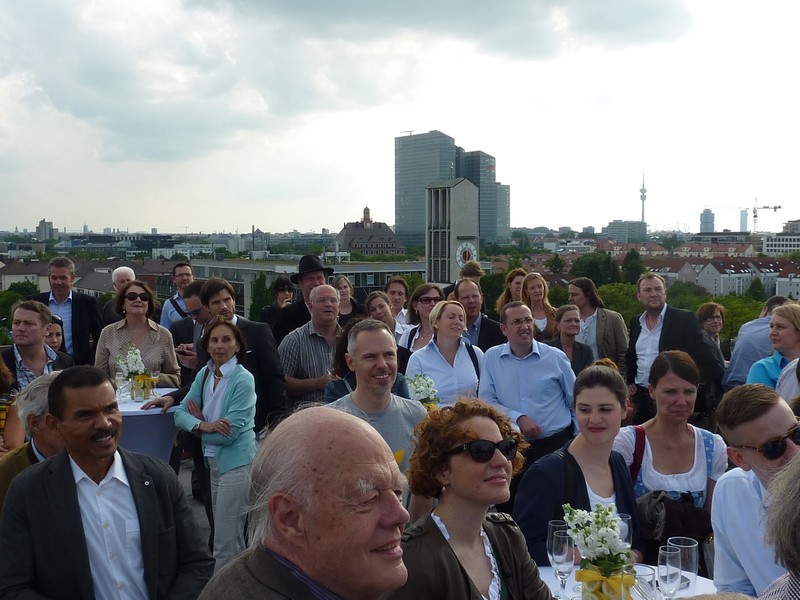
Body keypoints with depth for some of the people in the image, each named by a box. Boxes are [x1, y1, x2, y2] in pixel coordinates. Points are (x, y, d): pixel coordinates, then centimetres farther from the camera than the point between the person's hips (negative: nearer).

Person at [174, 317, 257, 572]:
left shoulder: (243, 380, -15)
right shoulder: (204, 374, 5)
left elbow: (230, 434, -19)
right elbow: (181, 414, 0)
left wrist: (199, 423, -5)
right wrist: (204, 425, -19)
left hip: (236, 463, -7)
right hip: (214, 460, 7)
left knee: (226, 545, -1)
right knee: (233, 540, 21)